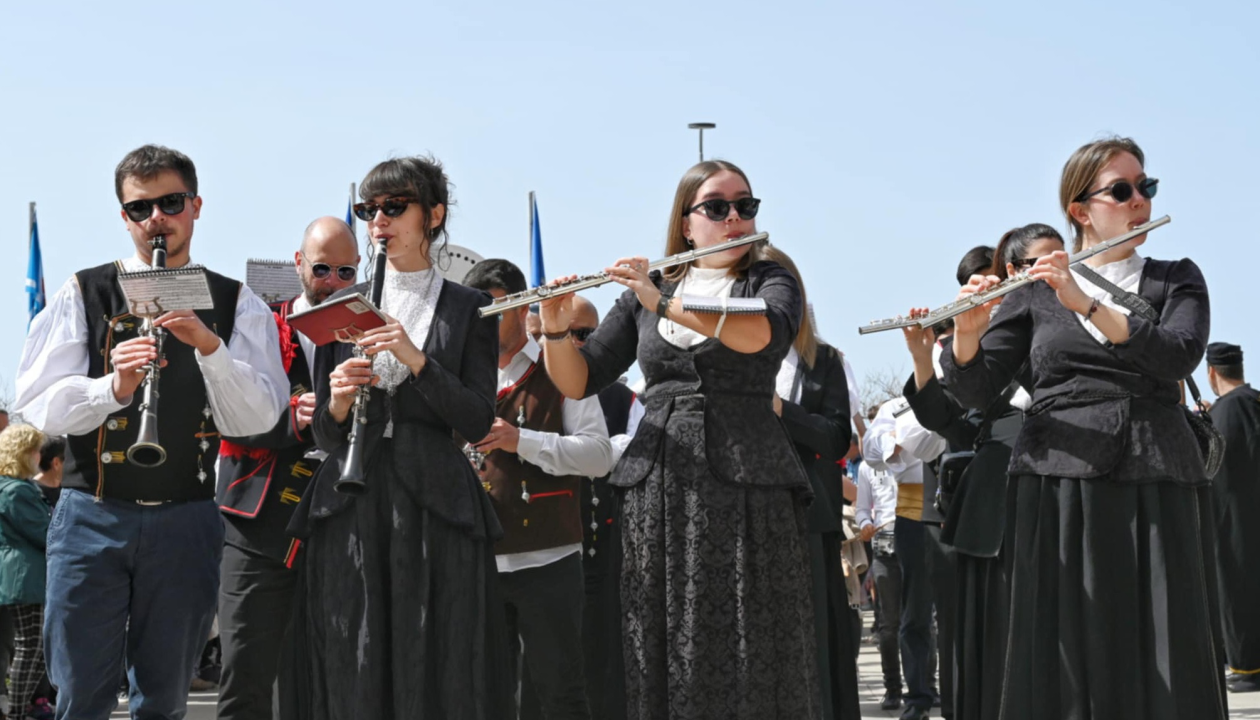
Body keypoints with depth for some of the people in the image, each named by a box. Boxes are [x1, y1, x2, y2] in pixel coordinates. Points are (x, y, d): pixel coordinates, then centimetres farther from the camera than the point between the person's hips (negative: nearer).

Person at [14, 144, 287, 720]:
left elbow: (255, 420, -4)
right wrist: (113, 387, -21)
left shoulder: (236, 305, 6)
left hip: (186, 521, 1)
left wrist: (209, 346, -19)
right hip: (91, 516, -1)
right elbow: (36, 405, -3)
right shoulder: (83, 294, 5)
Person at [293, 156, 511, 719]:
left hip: (435, 508, -2)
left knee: (440, 672, -3)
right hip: (351, 511, 2)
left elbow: (477, 421, -4)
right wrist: (337, 404, -10)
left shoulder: (469, 309, 6)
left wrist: (417, 359, -15)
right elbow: (325, 436, 12)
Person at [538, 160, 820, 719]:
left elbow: (763, 332, -16)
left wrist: (665, 303, -22)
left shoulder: (771, 282, 7)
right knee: (663, 656, 1)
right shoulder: (643, 294, 14)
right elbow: (577, 382, 11)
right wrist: (557, 330, -8)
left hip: (746, 488, -2)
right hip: (658, 489, 2)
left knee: (751, 662, -5)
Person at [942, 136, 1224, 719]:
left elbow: (1179, 355, -9)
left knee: (1168, 666, -4)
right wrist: (967, 332, -17)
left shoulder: (1177, 281, 12)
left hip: (1157, 490, 1)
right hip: (1060, 486, -1)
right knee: (1066, 662, -3)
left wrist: (1087, 304, -19)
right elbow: (977, 392, 3)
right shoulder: (1035, 292, 10)